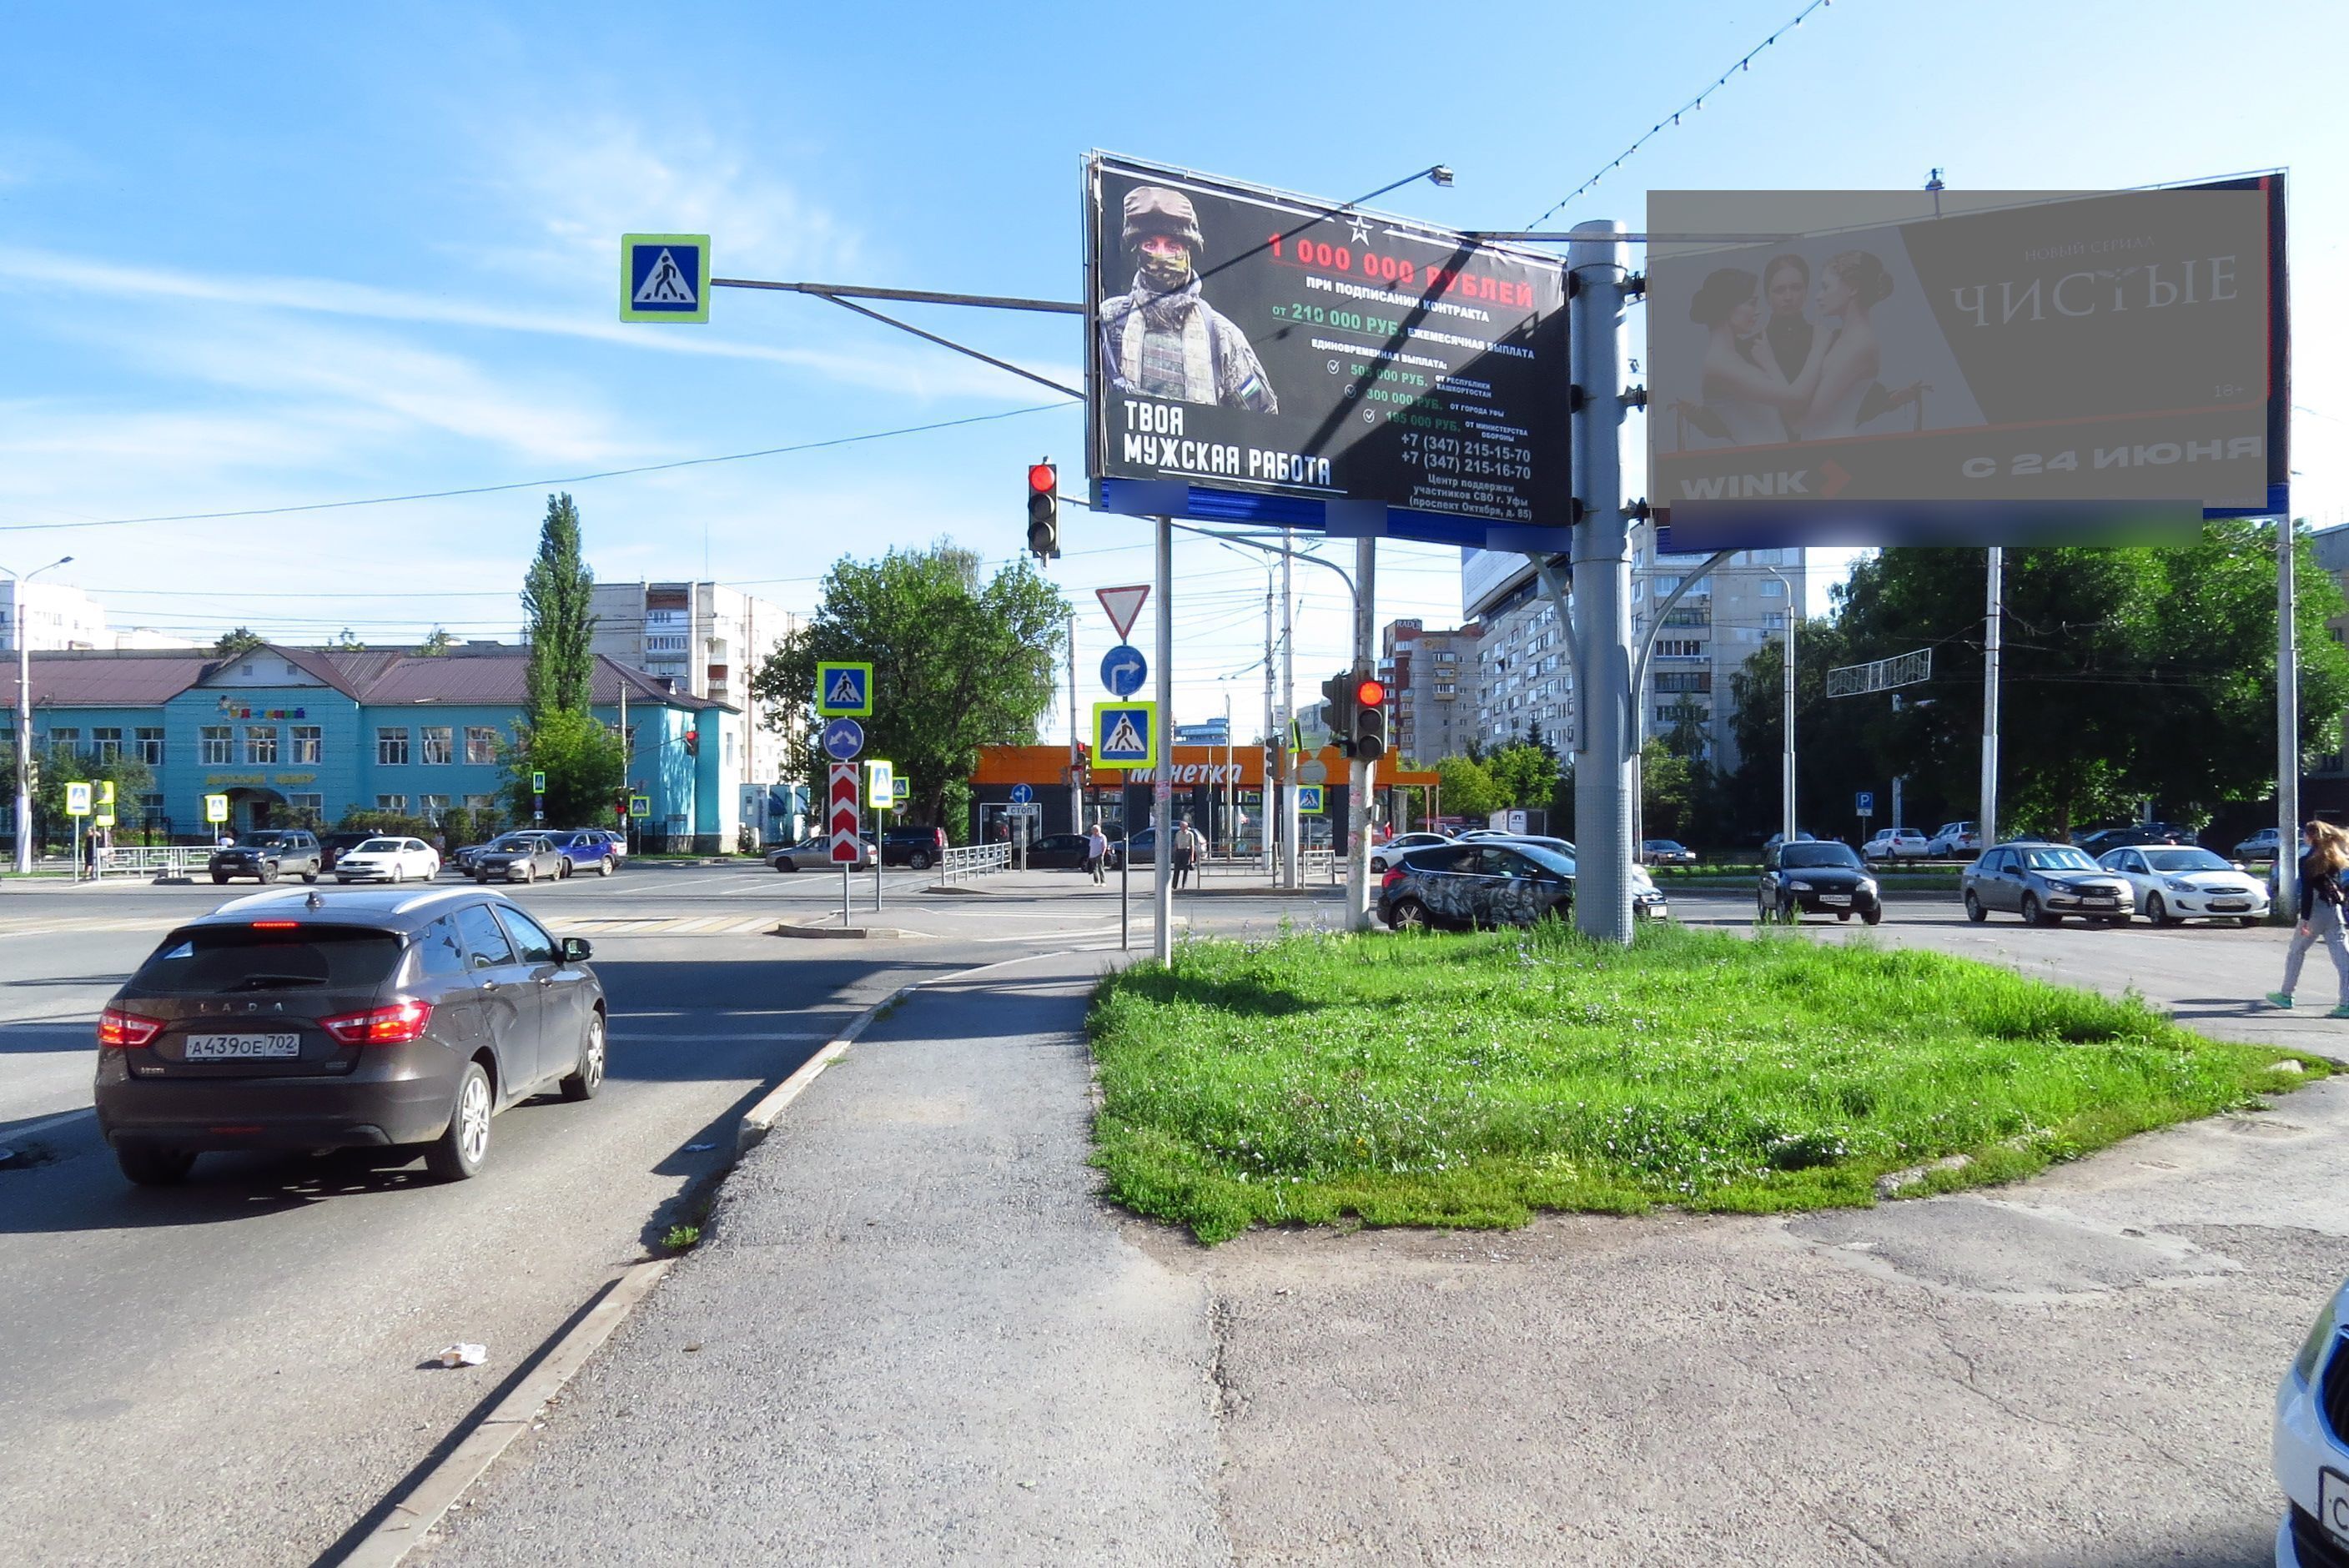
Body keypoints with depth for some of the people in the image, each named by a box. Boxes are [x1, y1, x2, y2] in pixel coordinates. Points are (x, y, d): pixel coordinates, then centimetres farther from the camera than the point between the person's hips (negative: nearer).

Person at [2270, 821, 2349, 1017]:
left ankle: (2286, 995, 21)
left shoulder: (2307, 860, -10)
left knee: (2296, 952, 12)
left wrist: (2304, 918, -14)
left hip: (2316, 911, -5)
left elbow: (2307, 891, -14)